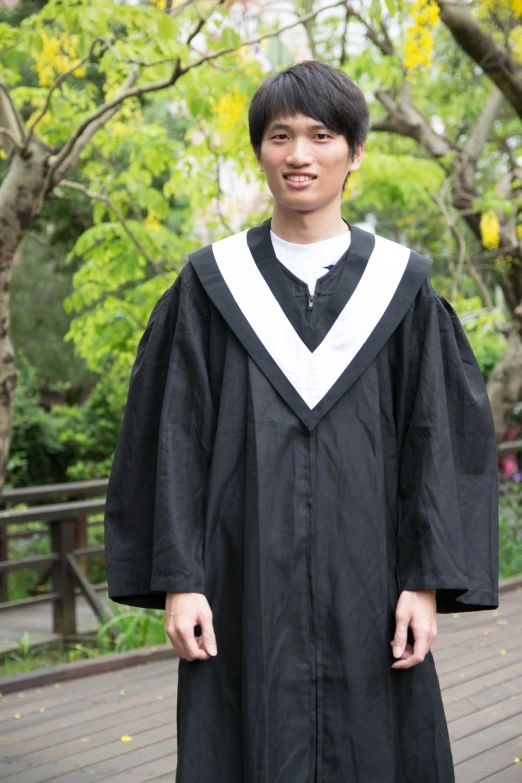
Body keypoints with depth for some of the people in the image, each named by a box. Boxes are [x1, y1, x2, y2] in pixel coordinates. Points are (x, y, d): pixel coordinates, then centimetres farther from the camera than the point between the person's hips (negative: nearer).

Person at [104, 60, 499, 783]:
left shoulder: (403, 286, 5)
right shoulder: (211, 285, 4)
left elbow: (441, 440, 2)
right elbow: (173, 440, 2)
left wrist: (426, 584, -6)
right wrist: (178, 580, -6)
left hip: (365, 580, 1)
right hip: (246, 582, 0)